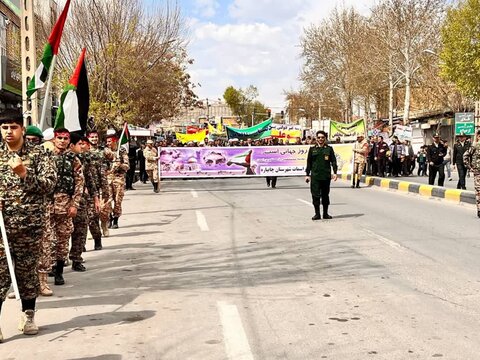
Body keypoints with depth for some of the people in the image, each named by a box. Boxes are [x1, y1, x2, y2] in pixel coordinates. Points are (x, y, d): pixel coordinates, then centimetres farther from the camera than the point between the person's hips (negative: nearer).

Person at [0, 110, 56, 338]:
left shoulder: (37, 154, 1)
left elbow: (50, 183, -8)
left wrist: (24, 173, -19)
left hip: (29, 224, -1)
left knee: (27, 270, 10)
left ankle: (28, 315, 26)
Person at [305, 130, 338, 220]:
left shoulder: (329, 149, 6)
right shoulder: (312, 149, 7)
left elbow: (333, 161, 5)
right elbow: (309, 162, 9)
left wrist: (335, 173, -5)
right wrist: (307, 174, 5)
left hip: (326, 176, 0)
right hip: (315, 176, 0)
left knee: (325, 195, 8)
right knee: (315, 195, -2)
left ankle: (325, 213, 17)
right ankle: (317, 214, 6)